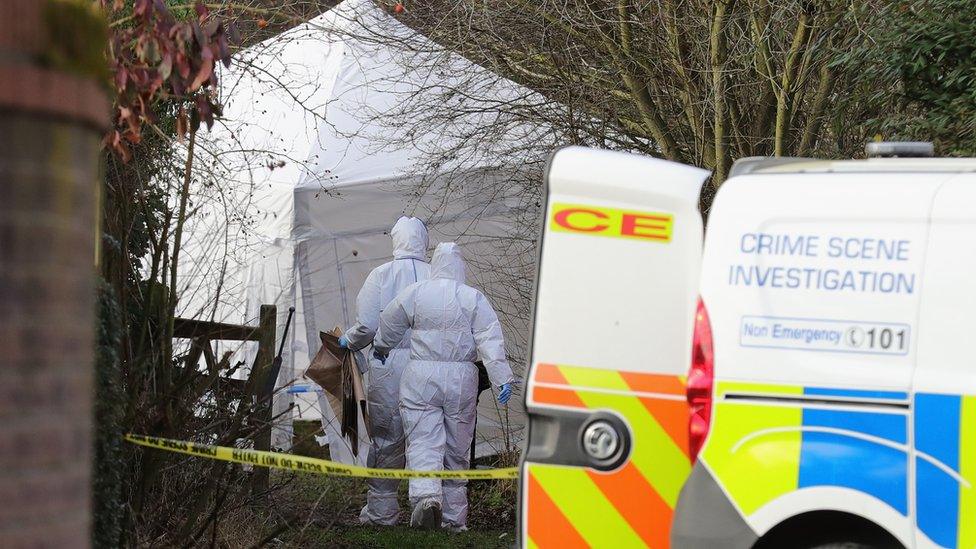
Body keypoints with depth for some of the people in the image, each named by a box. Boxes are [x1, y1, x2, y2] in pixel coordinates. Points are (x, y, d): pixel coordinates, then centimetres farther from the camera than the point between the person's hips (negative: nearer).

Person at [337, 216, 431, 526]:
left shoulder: (381, 275, -1)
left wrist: (347, 342, 17)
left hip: (389, 368, -1)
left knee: (386, 439, 4)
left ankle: (382, 509, 8)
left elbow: (366, 326, -3)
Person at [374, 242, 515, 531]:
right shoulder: (474, 298, 0)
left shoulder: (414, 294, 1)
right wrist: (503, 378, -12)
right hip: (462, 379, 1)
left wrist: (380, 347, 35)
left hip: (421, 379, -1)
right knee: (457, 450, 11)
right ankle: (454, 519, 18)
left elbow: (389, 326, 15)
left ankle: (427, 495, -31)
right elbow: (491, 341, -9)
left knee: (424, 444, -3)